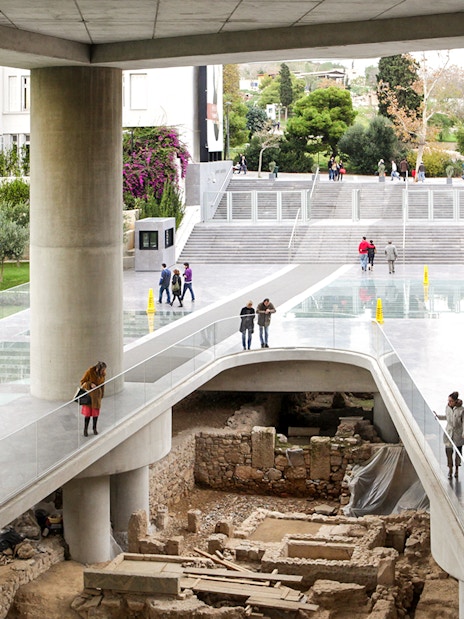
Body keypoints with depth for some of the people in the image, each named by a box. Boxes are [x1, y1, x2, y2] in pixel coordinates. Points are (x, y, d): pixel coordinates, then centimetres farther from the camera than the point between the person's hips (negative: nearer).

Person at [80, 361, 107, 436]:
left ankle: (94, 428, 22)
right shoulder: (90, 371, -24)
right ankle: (85, 430, 9)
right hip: (88, 393, -4)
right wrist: (90, 384, -30)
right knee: (88, 412, -4)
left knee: (96, 411, 7)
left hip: (97, 394, 4)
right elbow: (82, 382, -15)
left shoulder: (103, 374, -9)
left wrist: (102, 394, 12)